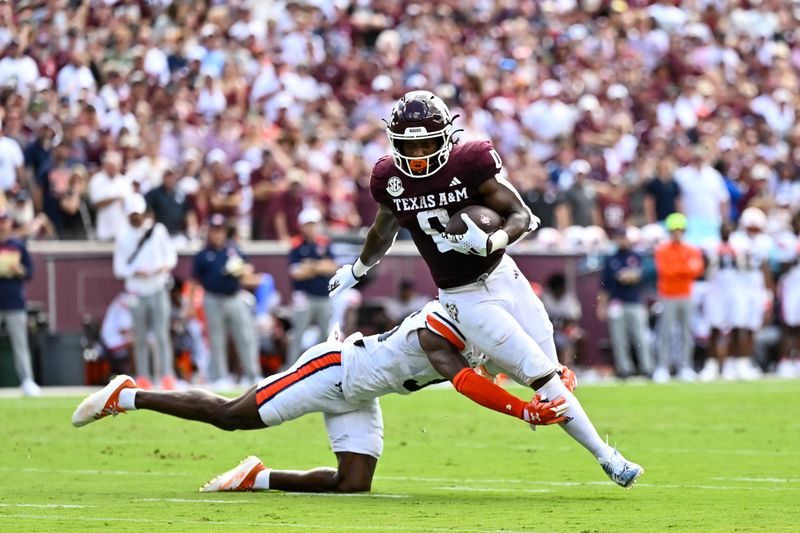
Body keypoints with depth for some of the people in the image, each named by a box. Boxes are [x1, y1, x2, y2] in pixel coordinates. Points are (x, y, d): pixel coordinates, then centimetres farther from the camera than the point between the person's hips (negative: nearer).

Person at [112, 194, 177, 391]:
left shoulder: (158, 230, 4)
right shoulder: (122, 236, 3)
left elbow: (171, 254, 7)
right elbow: (119, 268, 3)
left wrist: (165, 266, -15)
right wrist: (134, 273, -16)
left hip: (158, 291, -1)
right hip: (137, 293, 1)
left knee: (162, 335, -8)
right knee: (140, 339, 3)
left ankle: (166, 376, -11)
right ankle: (143, 378, 9)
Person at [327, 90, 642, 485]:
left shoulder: (470, 163, -15)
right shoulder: (390, 180, -7)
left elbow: (522, 216, -12)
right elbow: (384, 230, 15)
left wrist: (492, 242, -32)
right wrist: (357, 270, 32)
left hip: (506, 278, 1)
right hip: (468, 301, -1)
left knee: (551, 376, 5)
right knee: (544, 378, -8)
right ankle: (605, 457, -1)